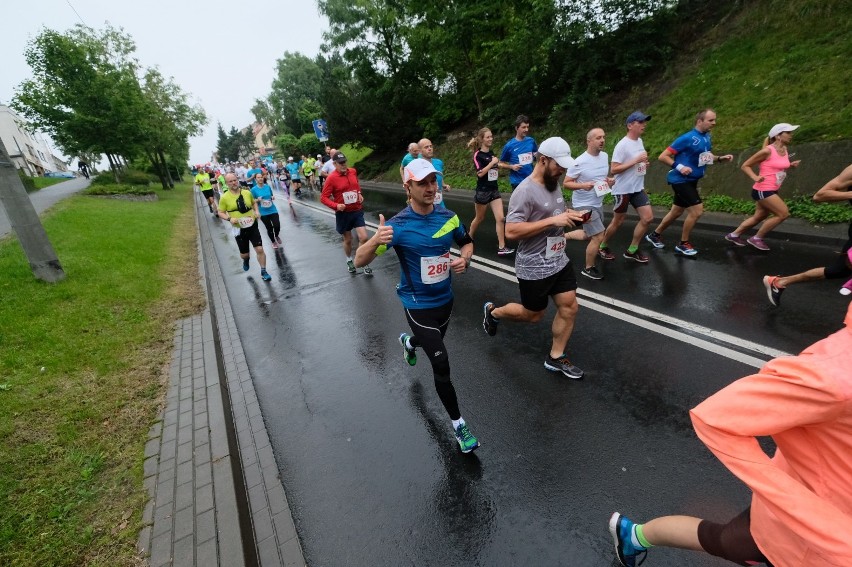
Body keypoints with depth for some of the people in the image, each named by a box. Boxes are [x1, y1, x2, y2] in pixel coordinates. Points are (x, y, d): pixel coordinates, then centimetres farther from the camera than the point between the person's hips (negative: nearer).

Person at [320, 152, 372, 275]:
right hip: (343, 213, -3)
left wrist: (359, 194, 5)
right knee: (347, 239, 11)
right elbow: (323, 197, -11)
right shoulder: (331, 178, -14)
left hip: (357, 211, 3)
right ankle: (349, 261, 37)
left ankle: (365, 264, 11)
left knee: (363, 237, -7)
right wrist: (336, 206, -26)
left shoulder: (353, 171, 0)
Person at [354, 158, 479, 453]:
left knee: (433, 342, 31)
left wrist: (464, 259, -11)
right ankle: (459, 425, 16)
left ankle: (409, 342, 68)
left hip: (445, 299, 6)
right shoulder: (398, 225, -21)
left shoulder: (448, 217, -7)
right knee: (442, 366, -7)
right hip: (418, 305, -5)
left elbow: (467, 242, 12)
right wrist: (376, 240, -42)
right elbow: (359, 261, -21)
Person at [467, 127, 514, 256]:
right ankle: (469, 238, 36)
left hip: (494, 190, 6)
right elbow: (480, 173, -21)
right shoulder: (477, 155, -10)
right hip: (482, 191, -6)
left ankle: (501, 247, -4)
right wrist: (492, 163, -18)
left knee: (500, 218, -6)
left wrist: (497, 165, 7)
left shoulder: (491, 153, 10)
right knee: (479, 218, 11)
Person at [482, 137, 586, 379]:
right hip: (534, 268, -8)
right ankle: (492, 312, 37)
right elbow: (511, 231, -28)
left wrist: (570, 215, 0)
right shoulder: (525, 191, -22)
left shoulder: (554, 184, 6)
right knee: (533, 315, 10)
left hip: (560, 261, 8)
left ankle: (556, 358, 26)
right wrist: (552, 221, -29)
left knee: (570, 307, 9)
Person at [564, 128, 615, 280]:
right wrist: (583, 185, -32)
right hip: (584, 205, -8)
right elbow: (566, 183, -16)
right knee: (598, 237, -9)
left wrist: (610, 181, -4)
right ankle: (588, 268, 8)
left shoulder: (605, 156, 3)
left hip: (598, 203, 8)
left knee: (593, 235, 21)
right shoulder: (580, 162, -19)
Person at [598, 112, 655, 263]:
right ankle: (602, 247, 25)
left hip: (638, 189, 8)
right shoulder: (622, 145, -17)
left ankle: (632, 251, 13)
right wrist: (636, 161, -24)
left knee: (648, 217, 2)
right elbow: (614, 170, -21)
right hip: (623, 190, -8)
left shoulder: (640, 141, 9)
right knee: (618, 221, 3)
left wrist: (644, 164, 3)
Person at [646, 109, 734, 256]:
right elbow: (662, 157, -18)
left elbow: (707, 157, 21)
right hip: (681, 180, -9)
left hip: (691, 181, 9)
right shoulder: (687, 138, -17)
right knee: (697, 210, -10)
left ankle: (654, 235, 33)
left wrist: (721, 158, 3)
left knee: (676, 212, 16)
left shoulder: (707, 137, 7)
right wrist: (680, 167, -28)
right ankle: (683, 244, 6)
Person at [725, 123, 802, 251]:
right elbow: (745, 166, -12)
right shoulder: (767, 151, -15)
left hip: (771, 191, 9)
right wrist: (755, 177, -26)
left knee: (759, 217, 16)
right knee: (783, 213, -10)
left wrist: (791, 165, 5)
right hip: (763, 190, -9)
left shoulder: (785, 150, 10)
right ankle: (757, 238, 3)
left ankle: (733, 235, 27)